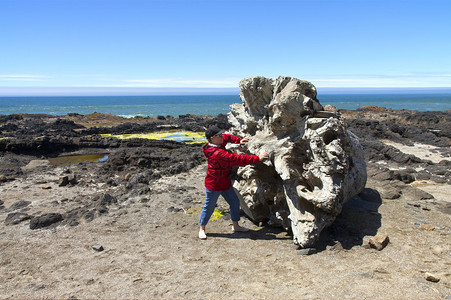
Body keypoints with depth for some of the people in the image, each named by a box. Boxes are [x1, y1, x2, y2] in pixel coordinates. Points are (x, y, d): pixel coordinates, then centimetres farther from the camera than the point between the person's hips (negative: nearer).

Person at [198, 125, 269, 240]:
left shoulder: (218, 142, -3)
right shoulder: (217, 153, -32)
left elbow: (227, 137, 21)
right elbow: (237, 159, -35)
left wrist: (239, 140, 6)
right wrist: (257, 158, -33)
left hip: (225, 183, 10)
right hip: (213, 185, -10)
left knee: (234, 201, 14)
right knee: (209, 207, 7)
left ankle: (235, 225, 31)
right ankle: (202, 229, 27)